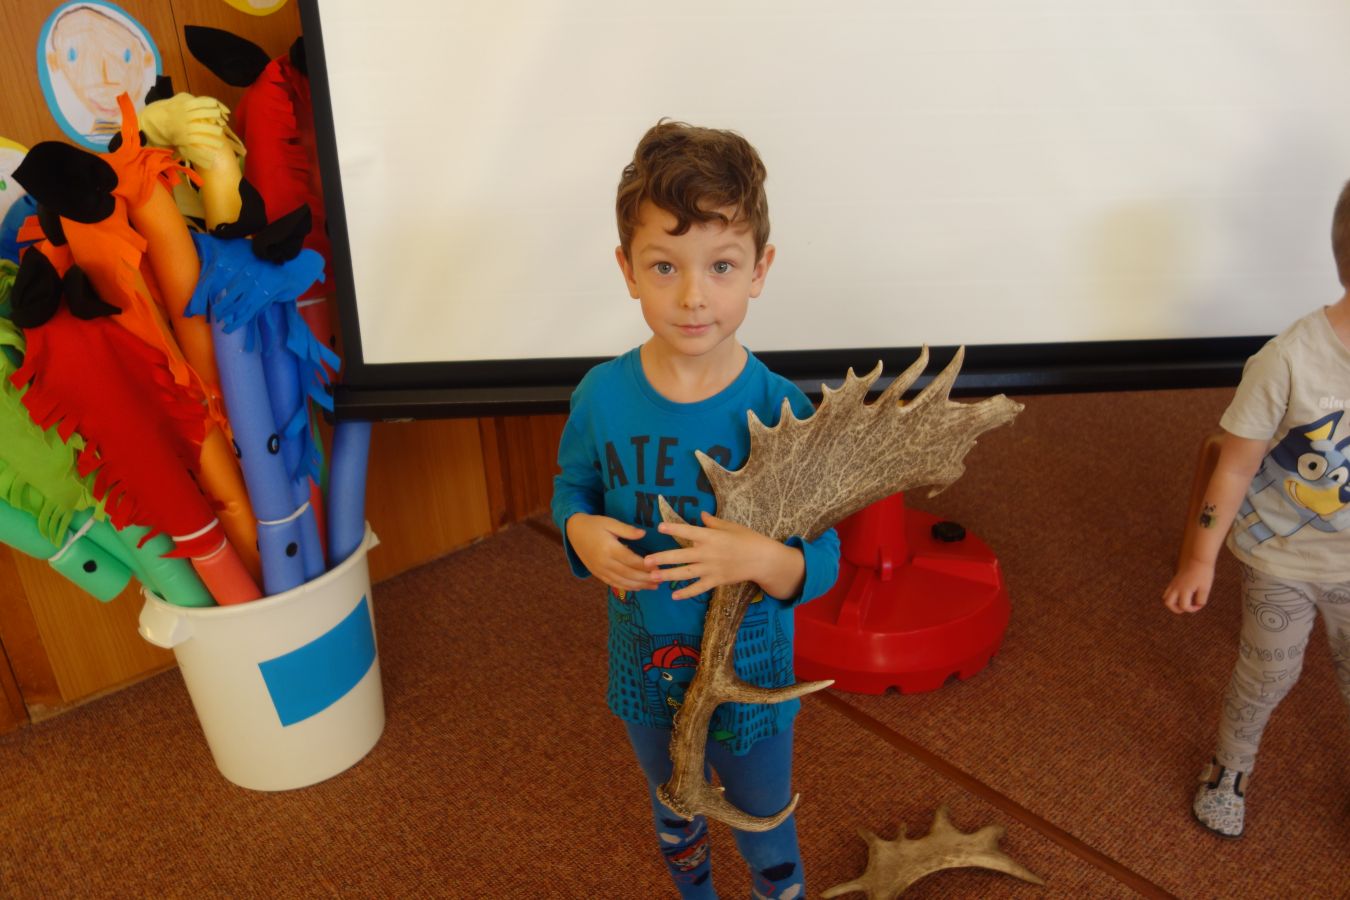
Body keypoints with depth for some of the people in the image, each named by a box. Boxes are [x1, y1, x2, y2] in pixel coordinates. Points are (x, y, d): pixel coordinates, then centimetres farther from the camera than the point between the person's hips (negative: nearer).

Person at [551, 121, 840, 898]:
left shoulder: (780, 411, -23)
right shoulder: (603, 396, -16)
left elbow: (822, 564, -17)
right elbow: (573, 484, 4)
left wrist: (761, 559, -38)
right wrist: (582, 531, -19)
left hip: (750, 675, -3)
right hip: (645, 663, 3)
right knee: (675, 816, 31)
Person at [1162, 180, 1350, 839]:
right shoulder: (1291, 360, -27)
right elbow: (1236, 466, -16)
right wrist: (1201, 559, -9)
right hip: (1281, 557, -3)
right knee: (1267, 674, 16)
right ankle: (1231, 767, 44)